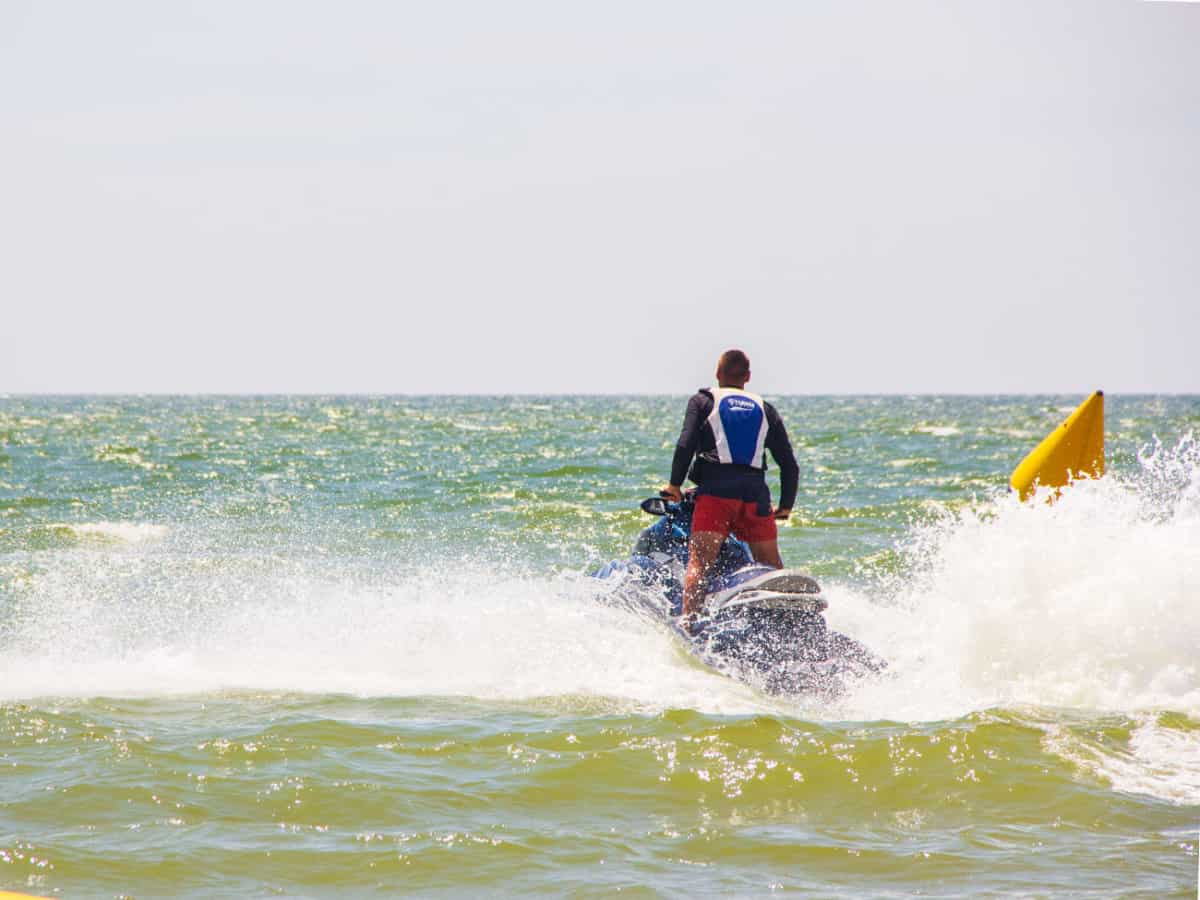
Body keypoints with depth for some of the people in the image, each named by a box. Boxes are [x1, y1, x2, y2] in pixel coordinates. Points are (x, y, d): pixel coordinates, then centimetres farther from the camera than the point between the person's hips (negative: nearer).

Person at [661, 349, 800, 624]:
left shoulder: (703, 401, 14)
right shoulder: (765, 410, 22)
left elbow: (686, 444, -3)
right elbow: (789, 464, 17)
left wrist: (675, 484, 2)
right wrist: (786, 505, 23)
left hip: (716, 490, -3)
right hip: (756, 495, 3)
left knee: (698, 563, -14)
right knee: (773, 570, 15)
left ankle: (688, 622, -31)